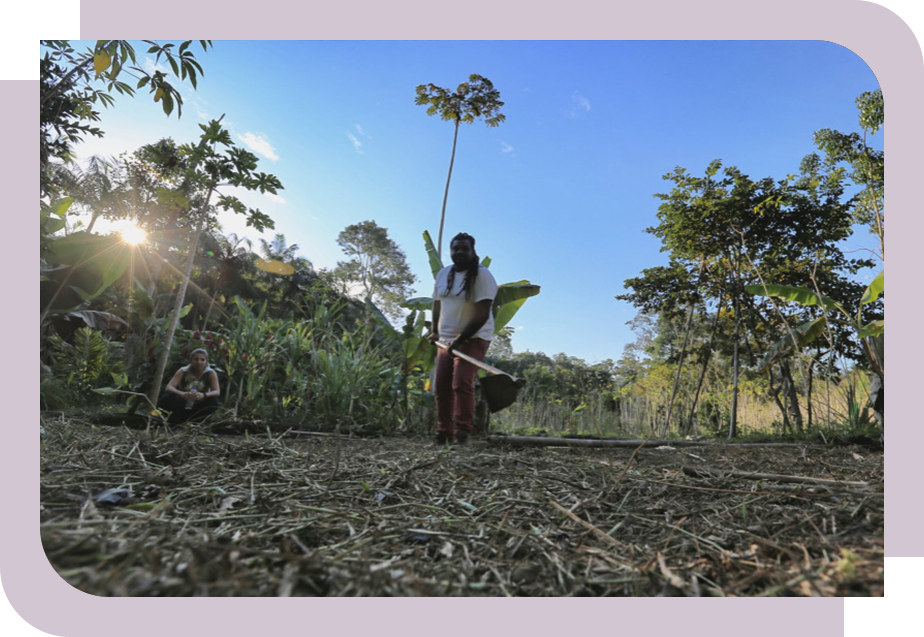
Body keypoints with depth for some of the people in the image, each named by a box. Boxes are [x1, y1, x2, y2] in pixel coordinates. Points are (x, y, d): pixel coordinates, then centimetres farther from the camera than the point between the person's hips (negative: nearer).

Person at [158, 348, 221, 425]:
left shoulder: (210, 373, -10)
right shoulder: (183, 371, -9)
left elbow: (217, 392, -22)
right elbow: (168, 387, -22)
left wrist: (203, 395, -45)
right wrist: (181, 394, -45)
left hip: (198, 409, 0)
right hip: (181, 408, 0)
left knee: (213, 401, -29)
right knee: (167, 398, -26)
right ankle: (176, 424, -14)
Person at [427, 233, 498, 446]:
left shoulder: (482, 276, -12)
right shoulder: (443, 274, 9)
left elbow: (482, 314, -18)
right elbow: (437, 303, 19)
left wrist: (460, 339, -20)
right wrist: (434, 331, 8)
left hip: (473, 338, -6)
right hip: (446, 340, 7)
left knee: (462, 383, -19)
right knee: (442, 386, 3)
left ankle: (463, 433, -12)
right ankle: (443, 434, 13)